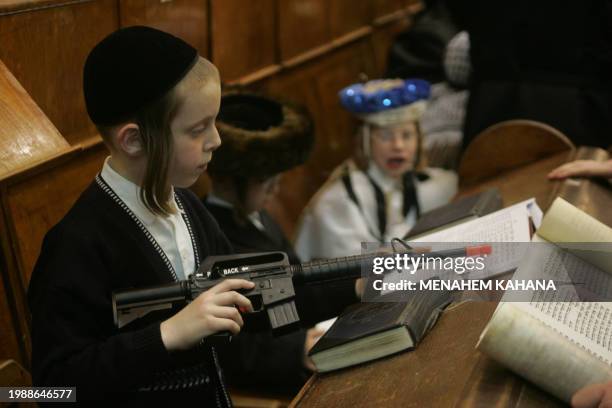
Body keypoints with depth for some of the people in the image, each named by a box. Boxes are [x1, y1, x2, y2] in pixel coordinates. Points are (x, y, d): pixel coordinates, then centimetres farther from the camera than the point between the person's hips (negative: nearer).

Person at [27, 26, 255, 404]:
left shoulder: (186, 203, -1)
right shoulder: (80, 245, -24)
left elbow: (243, 292, 6)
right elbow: (57, 383, -26)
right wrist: (169, 333, -33)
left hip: (213, 392, 6)